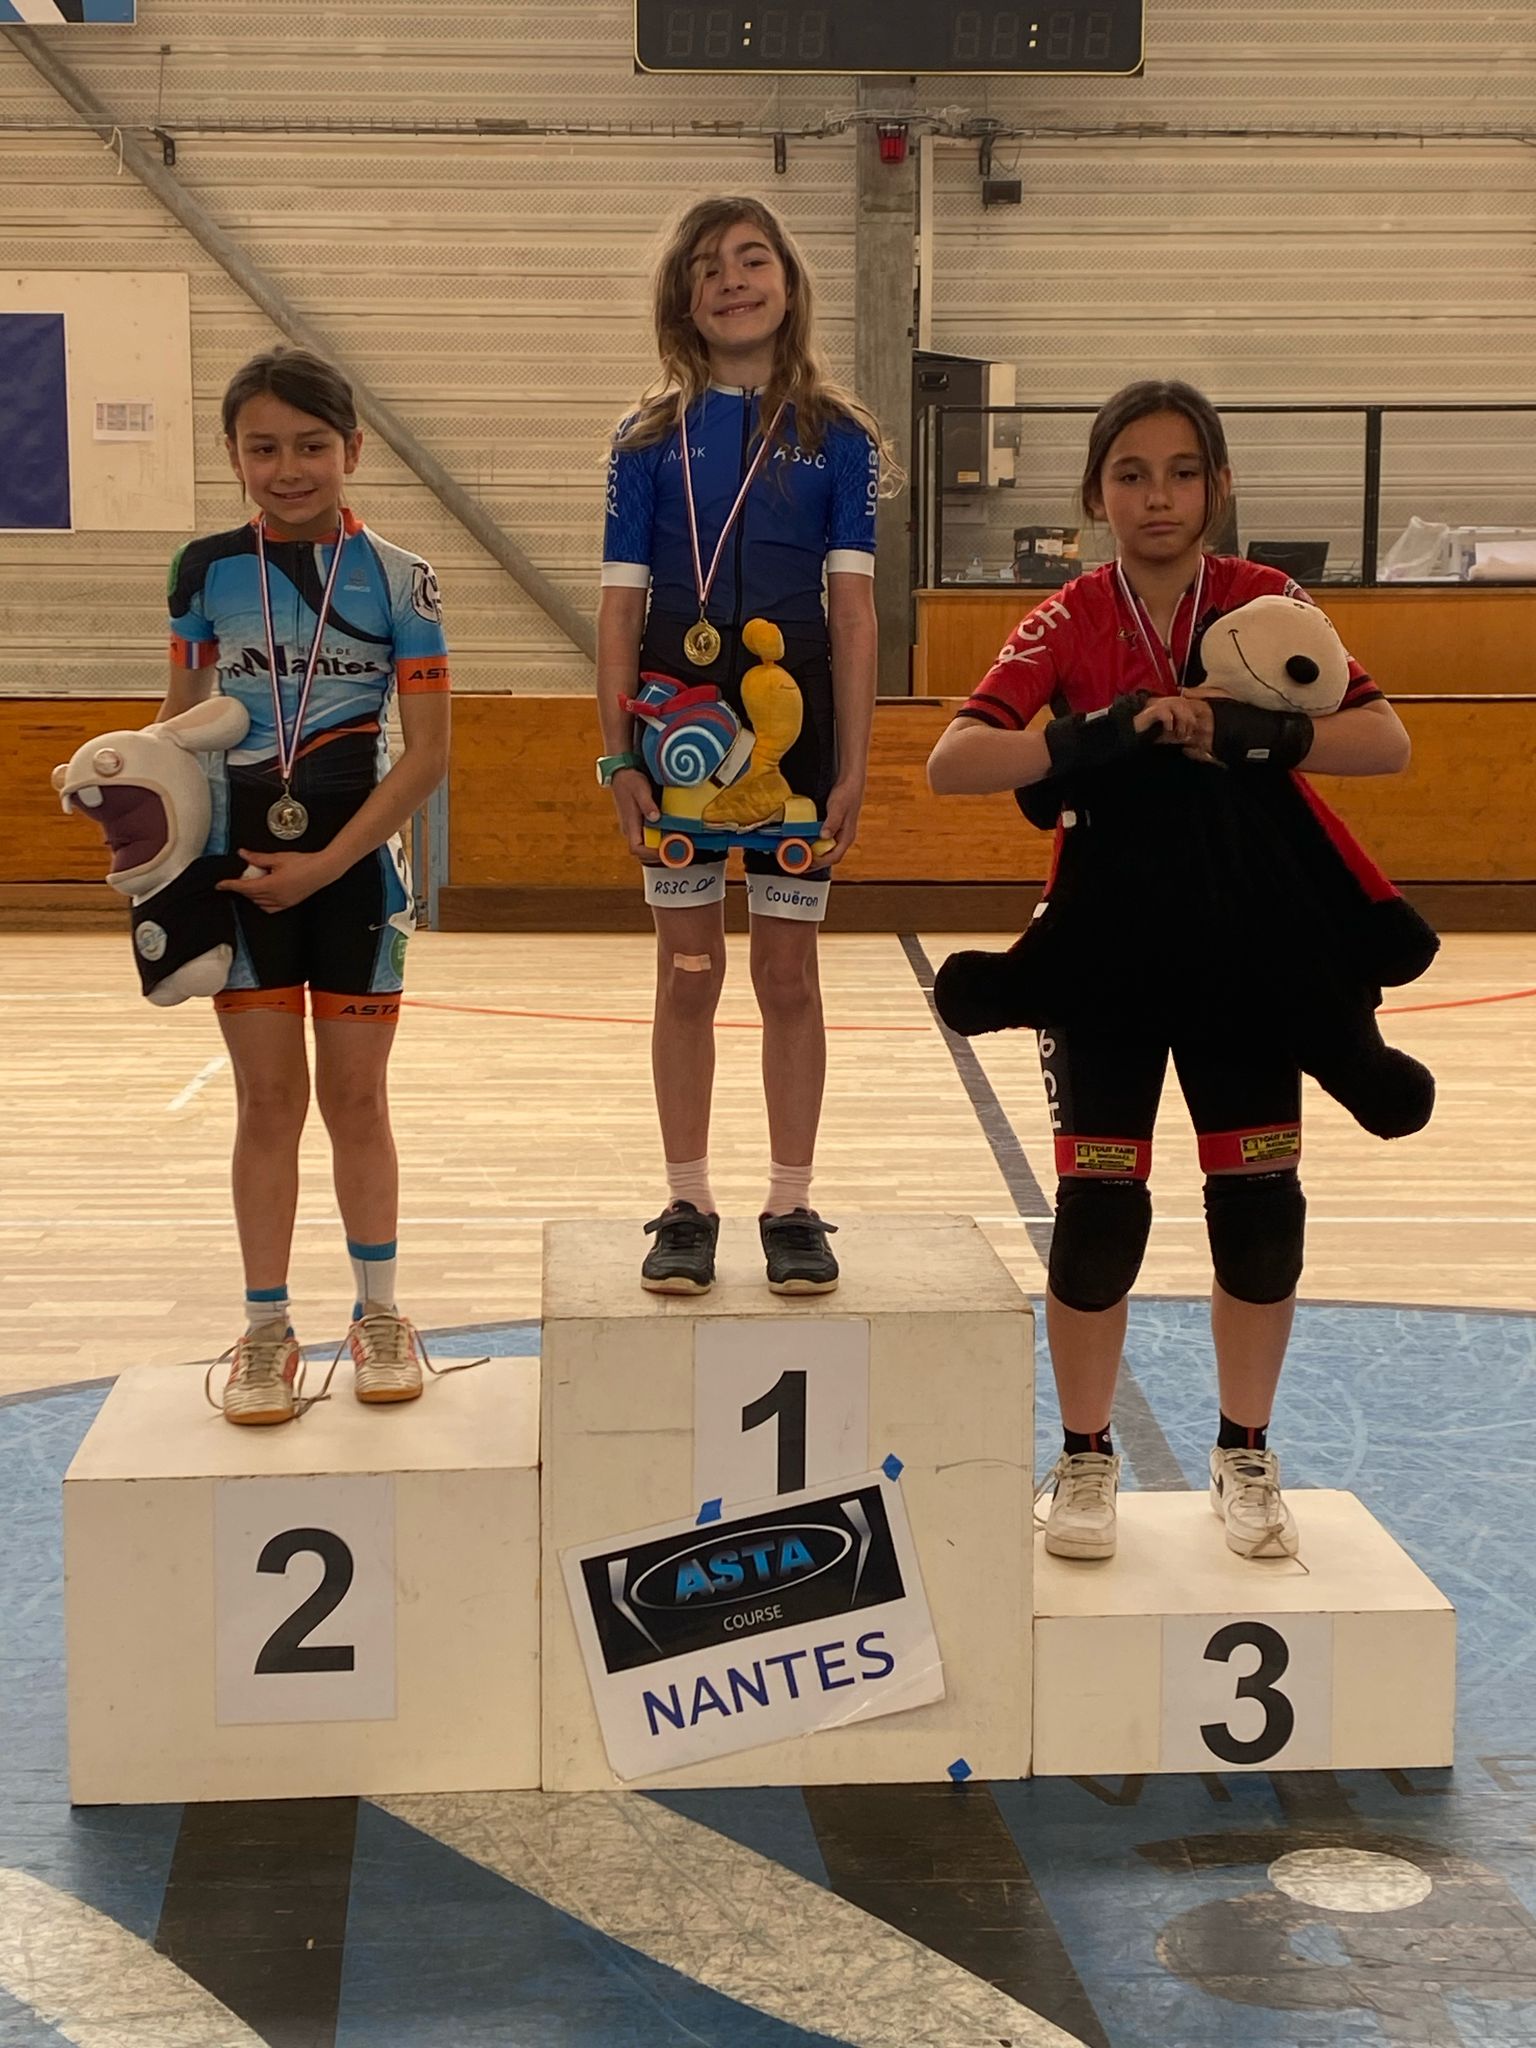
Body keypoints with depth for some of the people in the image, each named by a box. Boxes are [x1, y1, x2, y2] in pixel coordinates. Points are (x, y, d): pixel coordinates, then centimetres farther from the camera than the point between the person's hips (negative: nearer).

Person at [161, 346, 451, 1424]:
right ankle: (267, 1332, 14)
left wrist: (325, 864, -13)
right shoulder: (207, 570, 0)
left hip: (356, 862, -1)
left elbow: (428, 753, -8)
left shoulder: (398, 580, -6)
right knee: (269, 1097, 5)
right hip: (240, 859, 1)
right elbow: (182, 722, 8)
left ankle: (379, 1315, 22)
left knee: (355, 1094, 8)